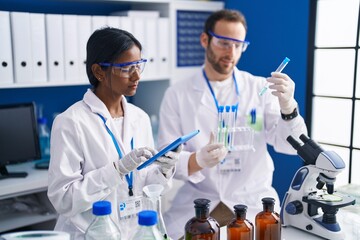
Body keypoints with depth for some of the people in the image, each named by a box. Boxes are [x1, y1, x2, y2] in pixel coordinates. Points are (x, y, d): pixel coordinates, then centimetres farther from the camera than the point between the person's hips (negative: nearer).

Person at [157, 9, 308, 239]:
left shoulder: (260, 88, 2)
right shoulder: (177, 94, -1)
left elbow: (291, 146, -4)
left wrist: (288, 106, -22)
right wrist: (198, 160, -27)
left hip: (253, 203, 1)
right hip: (196, 203, 0)